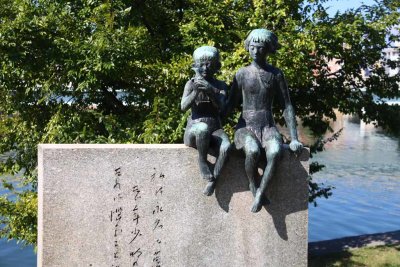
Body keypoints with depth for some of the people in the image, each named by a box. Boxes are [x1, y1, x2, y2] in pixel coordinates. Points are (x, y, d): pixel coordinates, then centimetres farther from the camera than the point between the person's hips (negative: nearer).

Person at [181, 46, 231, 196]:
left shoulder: (220, 86, 5)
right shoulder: (191, 84, 2)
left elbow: (221, 107, -12)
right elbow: (183, 107, -11)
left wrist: (211, 91, -30)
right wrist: (196, 91, -26)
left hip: (215, 129, 1)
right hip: (194, 130, -1)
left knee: (226, 146, -32)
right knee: (203, 128, -38)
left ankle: (213, 180, -18)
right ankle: (202, 160, -14)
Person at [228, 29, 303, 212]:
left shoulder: (276, 74, 5)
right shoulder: (242, 74, 4)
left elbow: (287, 107, 4)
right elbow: (231, 105, 9)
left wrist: (294, 138, -4)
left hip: (268, 127, 1)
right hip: (246, 126, -1)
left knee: (275, 151, -34)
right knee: (253, 151, -35)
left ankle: (259, 195, -29)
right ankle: (253, 187, -10)